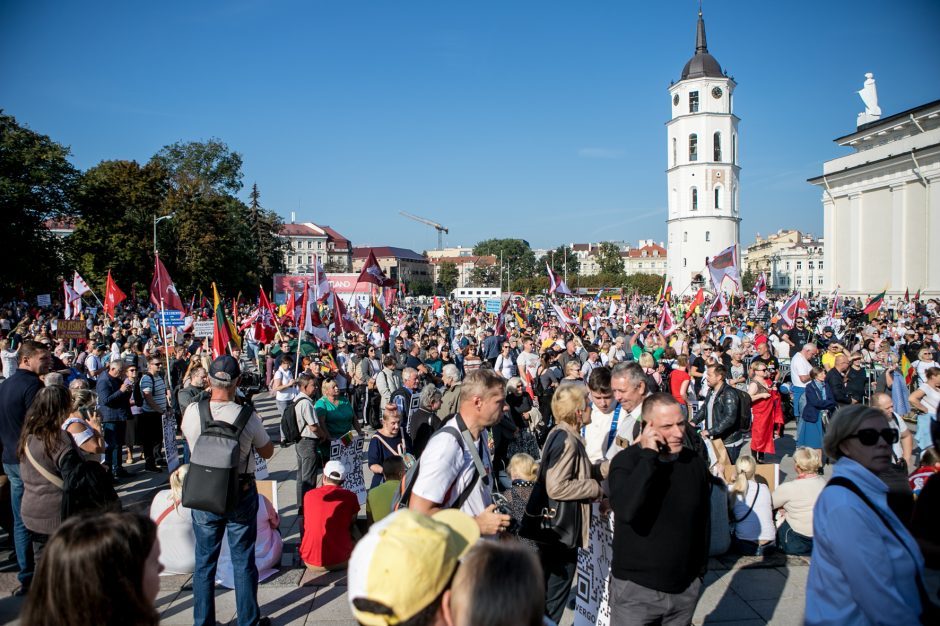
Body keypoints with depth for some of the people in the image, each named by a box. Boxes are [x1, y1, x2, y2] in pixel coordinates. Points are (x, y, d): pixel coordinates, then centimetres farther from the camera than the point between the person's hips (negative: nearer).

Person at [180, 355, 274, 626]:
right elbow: (267, 452, -2)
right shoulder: (247, 416, -18)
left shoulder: (192, 412, -13)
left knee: (204, 562, 16)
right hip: (241, 495, -2)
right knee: (243, 562, 12)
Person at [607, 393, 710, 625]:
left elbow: (703, 519, 11)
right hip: (635, 587, -4)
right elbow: (626, 510, -31)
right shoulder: (626, 461, -13)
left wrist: (701, 568, 16)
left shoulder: (695, 463, -1)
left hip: (686, 587, 4)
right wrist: (648, 455, -27)